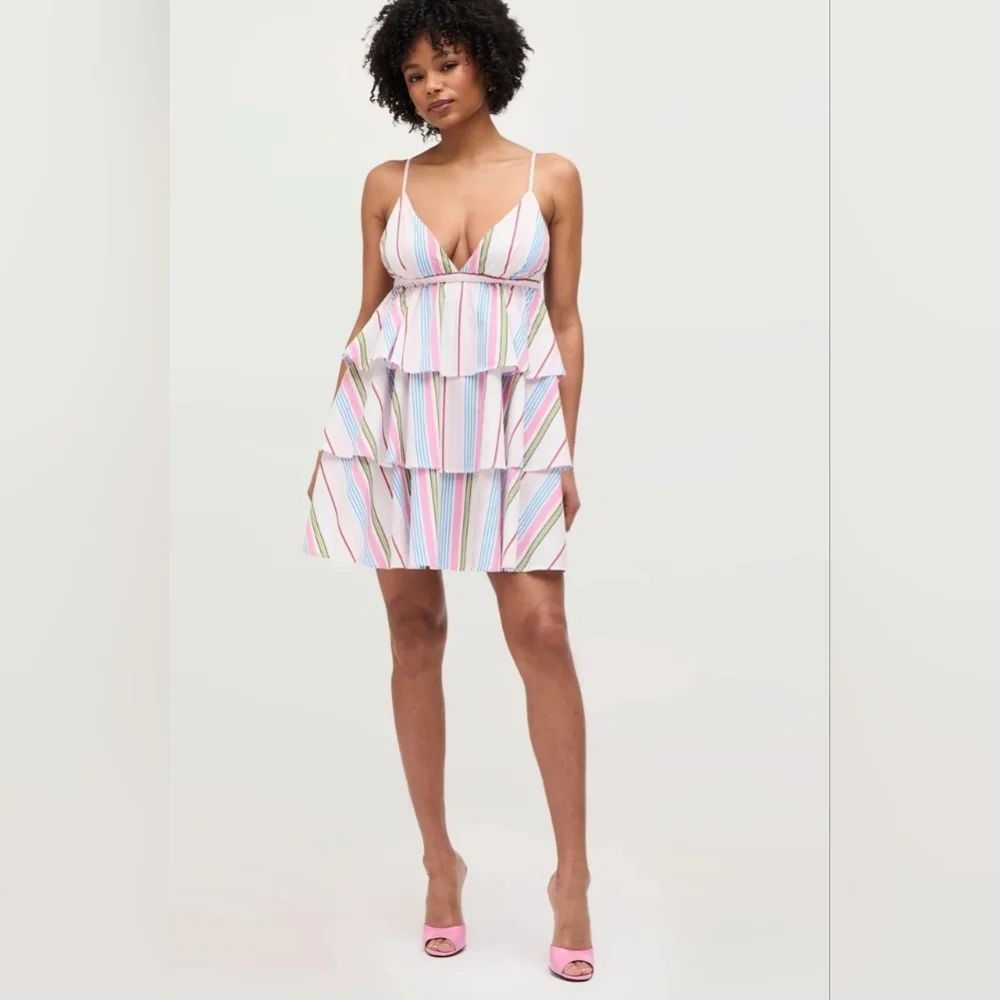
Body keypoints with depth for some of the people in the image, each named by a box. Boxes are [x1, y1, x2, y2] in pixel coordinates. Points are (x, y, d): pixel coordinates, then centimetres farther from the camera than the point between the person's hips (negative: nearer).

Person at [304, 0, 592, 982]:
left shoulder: (552, 178, 5)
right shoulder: (386, 184, 9)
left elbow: (566, 322, 5)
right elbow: (367, 316, 12)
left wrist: (567, 453, 0)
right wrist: (331, 440, 7)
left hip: (510, 419, -1)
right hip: (396, 415, 2)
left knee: (539, 630, -9)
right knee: (415, 631, 3)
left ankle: (572, 875, 3)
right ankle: (438, 858, 17)